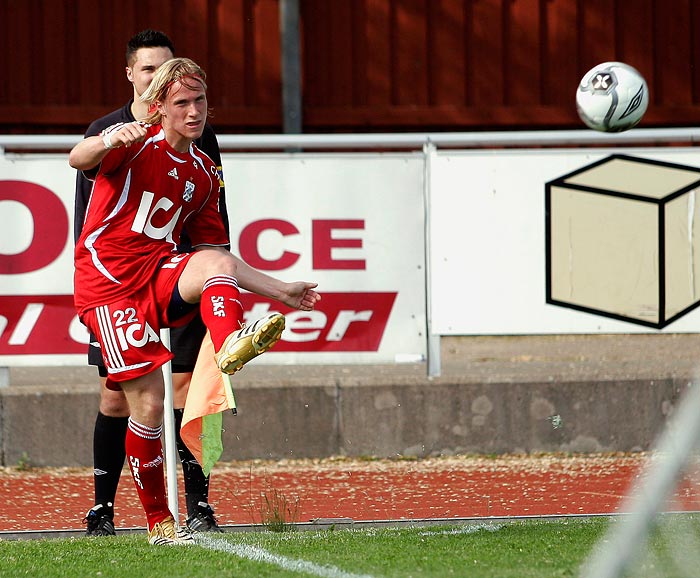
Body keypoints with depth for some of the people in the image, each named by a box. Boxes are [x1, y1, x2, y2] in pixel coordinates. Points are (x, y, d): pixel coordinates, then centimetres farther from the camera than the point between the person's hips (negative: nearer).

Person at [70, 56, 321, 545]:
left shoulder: (204, 172, 15)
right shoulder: (137, 143, -4)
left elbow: (219, 259, 21)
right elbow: (78, 160, -25)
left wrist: (281, 291, 15)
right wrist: (108, 142, -47)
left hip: (160, 276, 5)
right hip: (107, 285, -4)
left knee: (213, 262, -29)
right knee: (148, 403, -10)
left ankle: (232, 345, -59)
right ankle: (158, 522, 4)